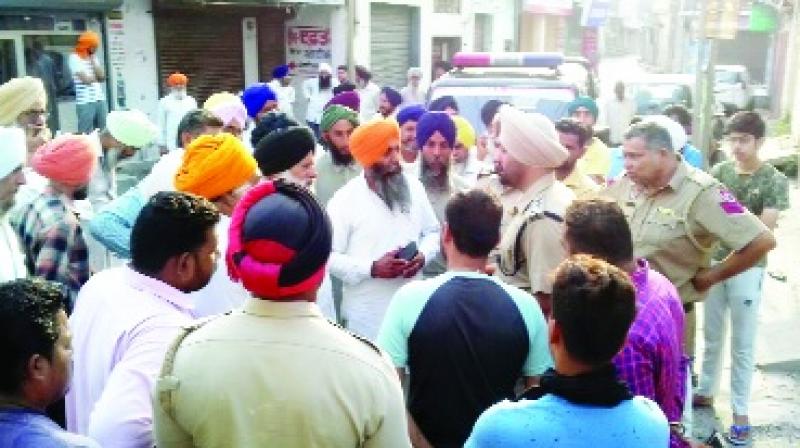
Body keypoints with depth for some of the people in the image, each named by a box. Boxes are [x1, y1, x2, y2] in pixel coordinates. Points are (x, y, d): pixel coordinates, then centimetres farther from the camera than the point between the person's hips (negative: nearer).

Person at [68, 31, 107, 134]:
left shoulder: (94, 57, 17)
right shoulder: (74, 58, -5)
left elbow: (102, 76, 5)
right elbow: (86, 79, -12)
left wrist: (93, 60, 0)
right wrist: (97, 77, 7)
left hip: (100, 100, 6)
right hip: (85, 102, -6)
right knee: (85, 134, -5)